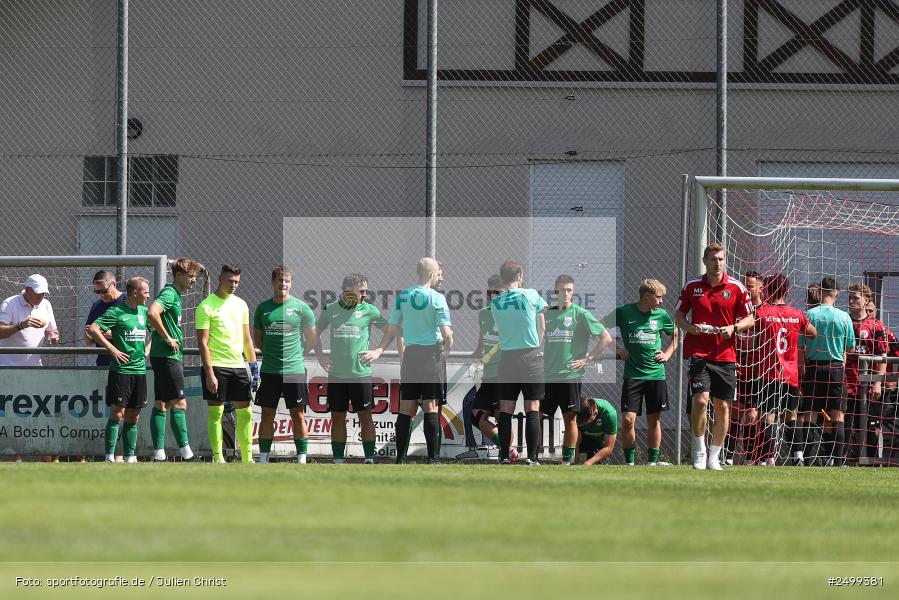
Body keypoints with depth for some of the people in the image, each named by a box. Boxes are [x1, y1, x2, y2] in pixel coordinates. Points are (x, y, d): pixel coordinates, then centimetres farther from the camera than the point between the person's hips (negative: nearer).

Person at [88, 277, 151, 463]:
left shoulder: (144, 311, 12)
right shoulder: (116, 312, -8)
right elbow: (93, 329, -14)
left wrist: (147, 349, 12)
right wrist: (112, 348, -16)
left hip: (140, 369, 6)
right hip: (120, 369, -6)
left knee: (133, 417, 9)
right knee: (117, 413, -9)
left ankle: (130, 456, 13)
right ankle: (110, 456, -8)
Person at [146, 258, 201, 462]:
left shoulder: (175, 295, 17)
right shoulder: (169, 294, -14)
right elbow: (152, 313, -31)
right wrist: (167, 338, -22)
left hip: (172, 356, 10)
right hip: (167, 358, -10)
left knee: (161, 405, 8)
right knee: (179, 404, -10)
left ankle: (158, 453, 8)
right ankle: (185, 452, -11)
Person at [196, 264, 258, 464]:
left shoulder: (241, 305, 13)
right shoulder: (206, 307, -6)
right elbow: (203, 343, -10)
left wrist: (254, 367, 11)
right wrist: (209, 373, -16)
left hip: (238, 365, 6)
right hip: (216, 366, -6)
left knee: (245, 412, 5)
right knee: (216, 412, -3)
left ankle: (247, 458, 10)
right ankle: (218, 458, 1)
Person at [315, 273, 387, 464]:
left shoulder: (369, 310, 0)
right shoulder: (330, 310, 5)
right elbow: (316, 332, 20)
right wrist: (320, 356, 10)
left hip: (361, 374, -2)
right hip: (336, 374, 2)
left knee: (365, 417, 0)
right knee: (337, 418, 6)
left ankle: (369, 460, 4)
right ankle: (338, 461, 12)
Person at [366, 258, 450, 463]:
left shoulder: (402, 296, 6)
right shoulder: (436, 298, -9)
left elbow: (392, 329, 6)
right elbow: (446, 333, -10)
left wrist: (379, 351, 11)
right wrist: (447, 350, 8)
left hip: (410, 354, 4)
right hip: (431, 353, -4)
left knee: (406, 409, 6)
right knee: (431, 408, -2)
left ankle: (400, 458, 4)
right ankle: (433, 458, -5)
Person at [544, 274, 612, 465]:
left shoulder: (581, 314, -2)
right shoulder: (548, 314, 11)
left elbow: (606, 338, -3)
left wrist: (588, 358, -6)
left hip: (570, 375, -4)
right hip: (548, 376, 4)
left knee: (570, 418, -1)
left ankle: (568, 459, 5)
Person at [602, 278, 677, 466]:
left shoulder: (661, 315, 4)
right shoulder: (623, 312, -4)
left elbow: (676, 335, 21)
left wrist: (667, 354, 6)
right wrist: (617, 350, -1)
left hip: (656, 373, 2)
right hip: (632, 374, -2)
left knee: (654, 420, 4)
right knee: (628, 419, -9)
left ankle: (652, 461, 12)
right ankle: (629, 462, 3)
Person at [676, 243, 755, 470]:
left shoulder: (736, 288, 3)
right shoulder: (692, 286, 6)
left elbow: (749, 319, 7)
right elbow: (679, 315, 13)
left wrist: (733, 328, -12)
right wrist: (689, 327, -8)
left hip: (725, 355, 1)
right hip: (698, 353, -1)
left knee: (723, 406, 3)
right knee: (700, 400, -15)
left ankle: (714, 457, 13)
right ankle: (699, 451, 1)